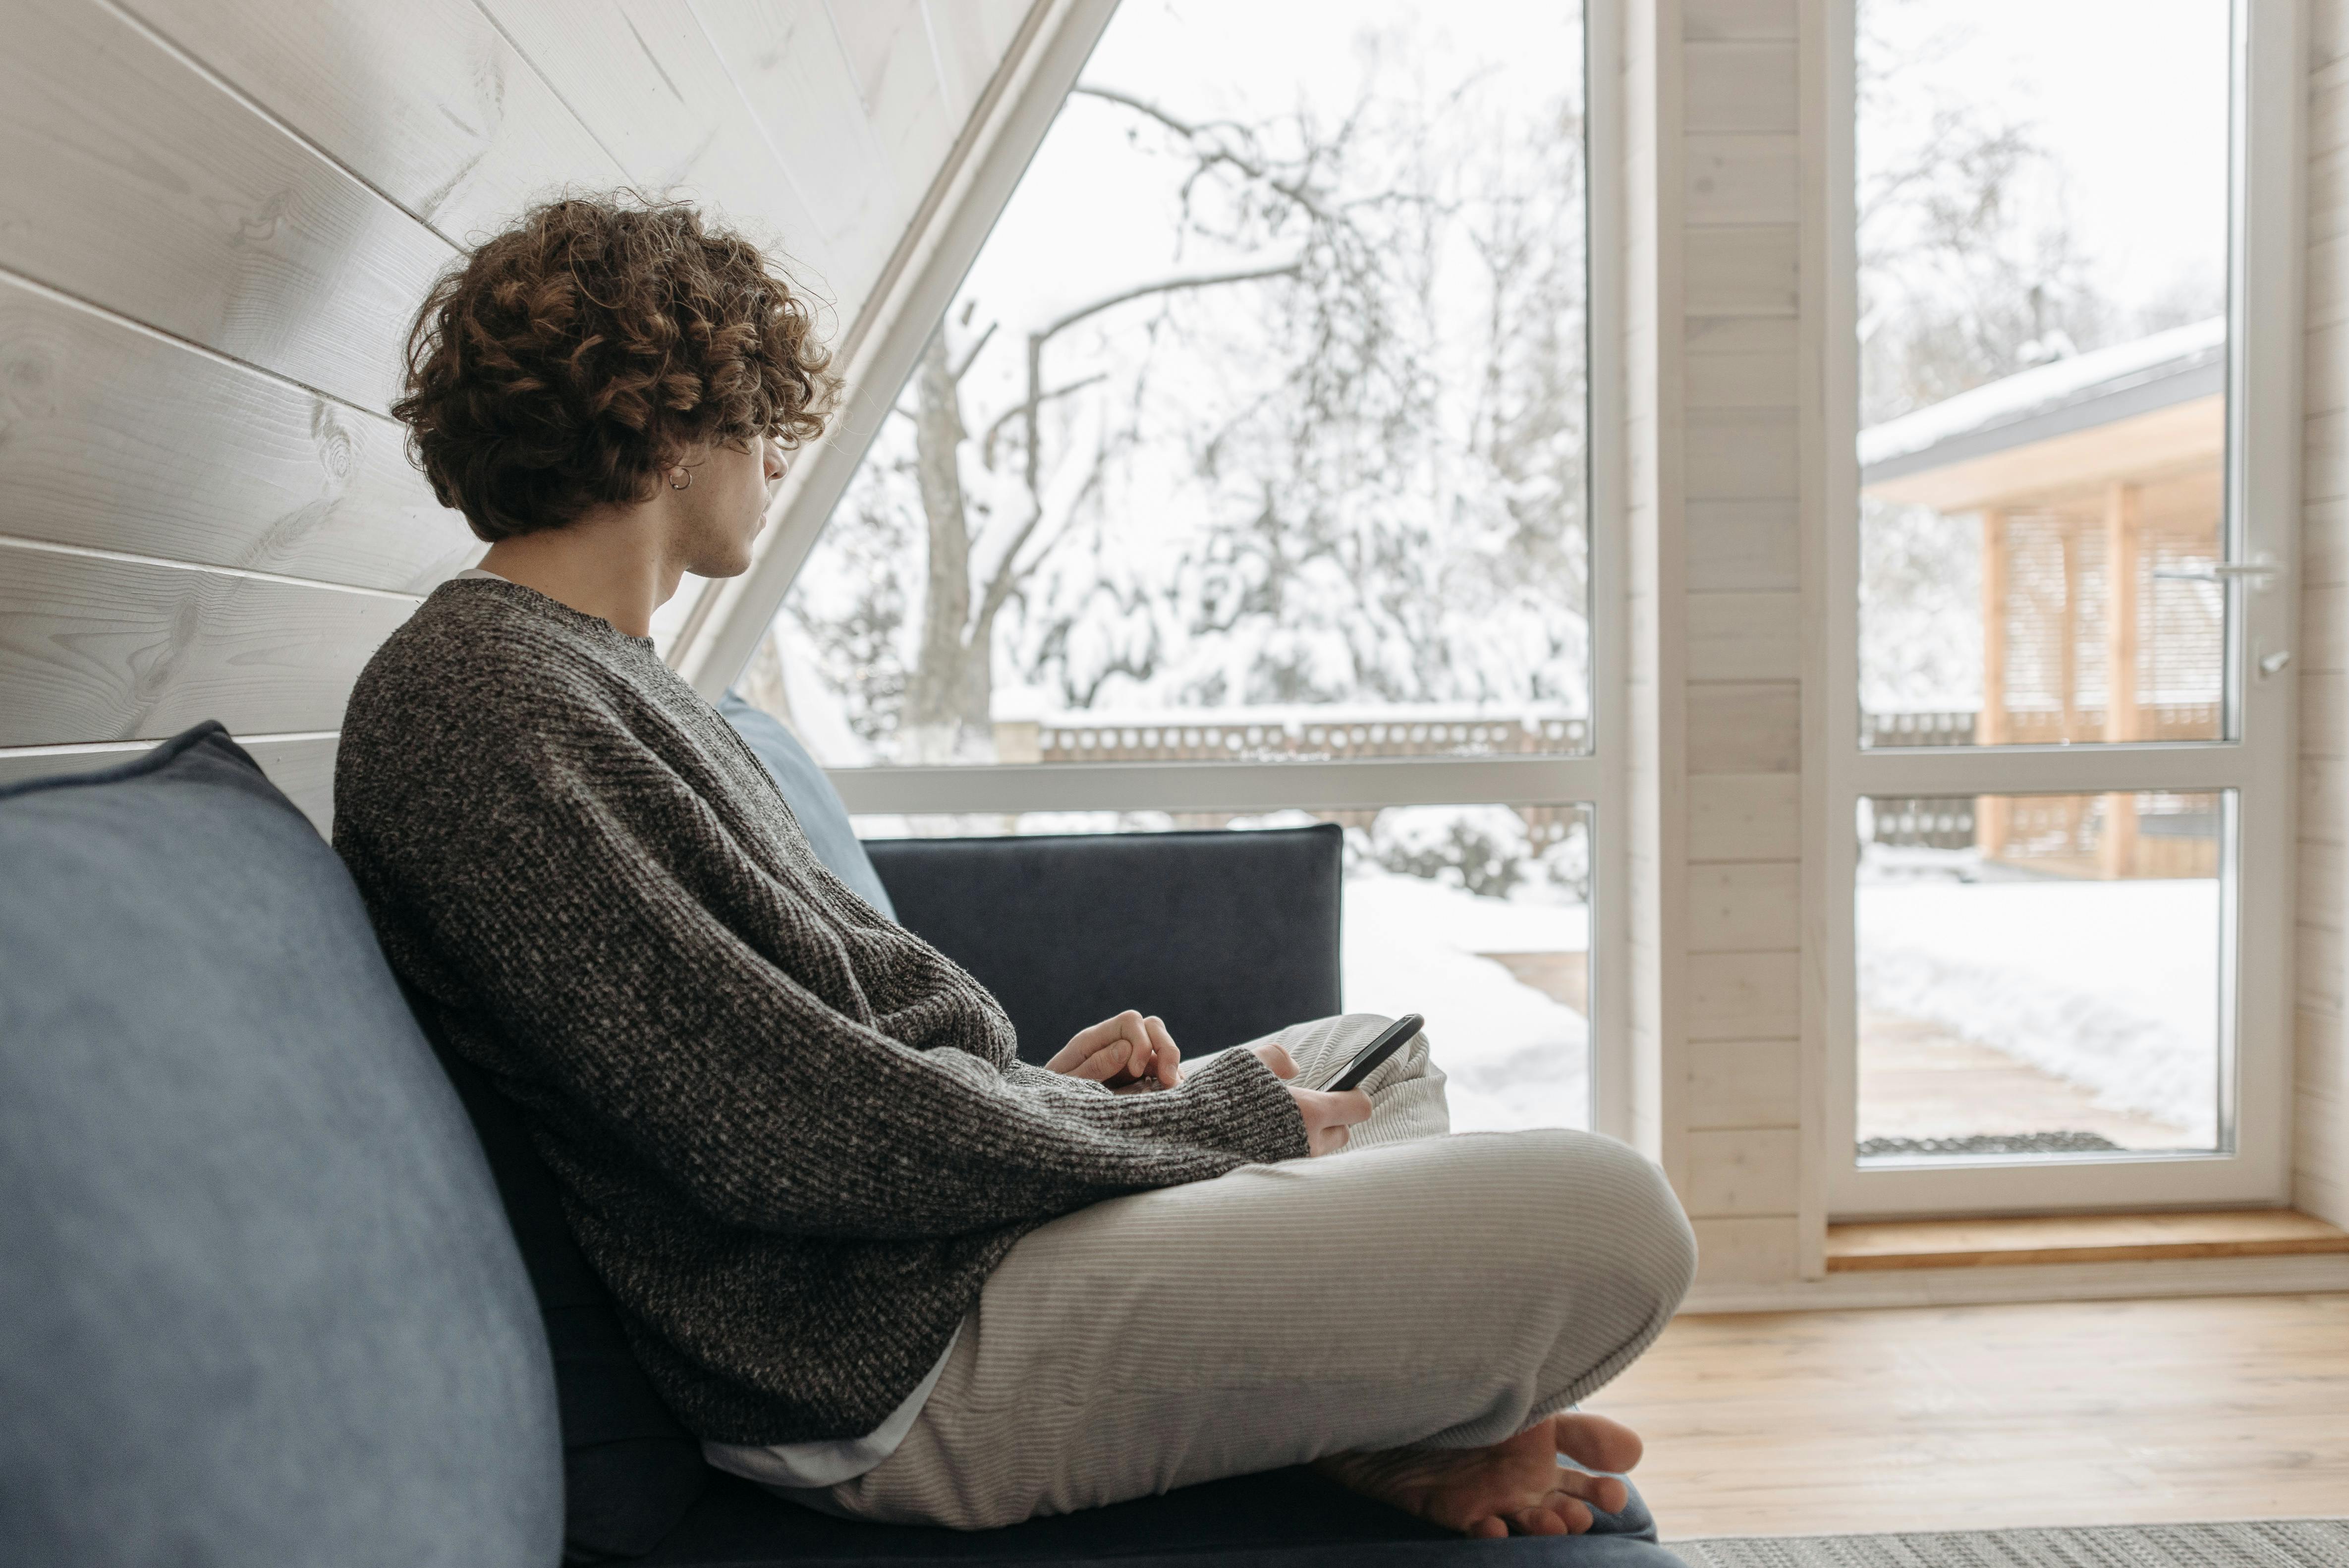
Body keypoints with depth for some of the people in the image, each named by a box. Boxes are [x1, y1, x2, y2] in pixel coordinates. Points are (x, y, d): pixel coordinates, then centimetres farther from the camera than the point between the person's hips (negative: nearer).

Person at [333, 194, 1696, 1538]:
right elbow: (768, 1127, -23)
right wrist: (1210, 1121, -13)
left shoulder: (590, 668, 15)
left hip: (943, 1189, 11)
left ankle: (1368, 1417, 7)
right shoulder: (476, 708, -17)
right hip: (896, 1356, -11)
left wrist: (1039, 1079, 2)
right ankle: (1375, 1436, 13)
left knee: (1377, 1055, 27)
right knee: (1608, 1216, -16)